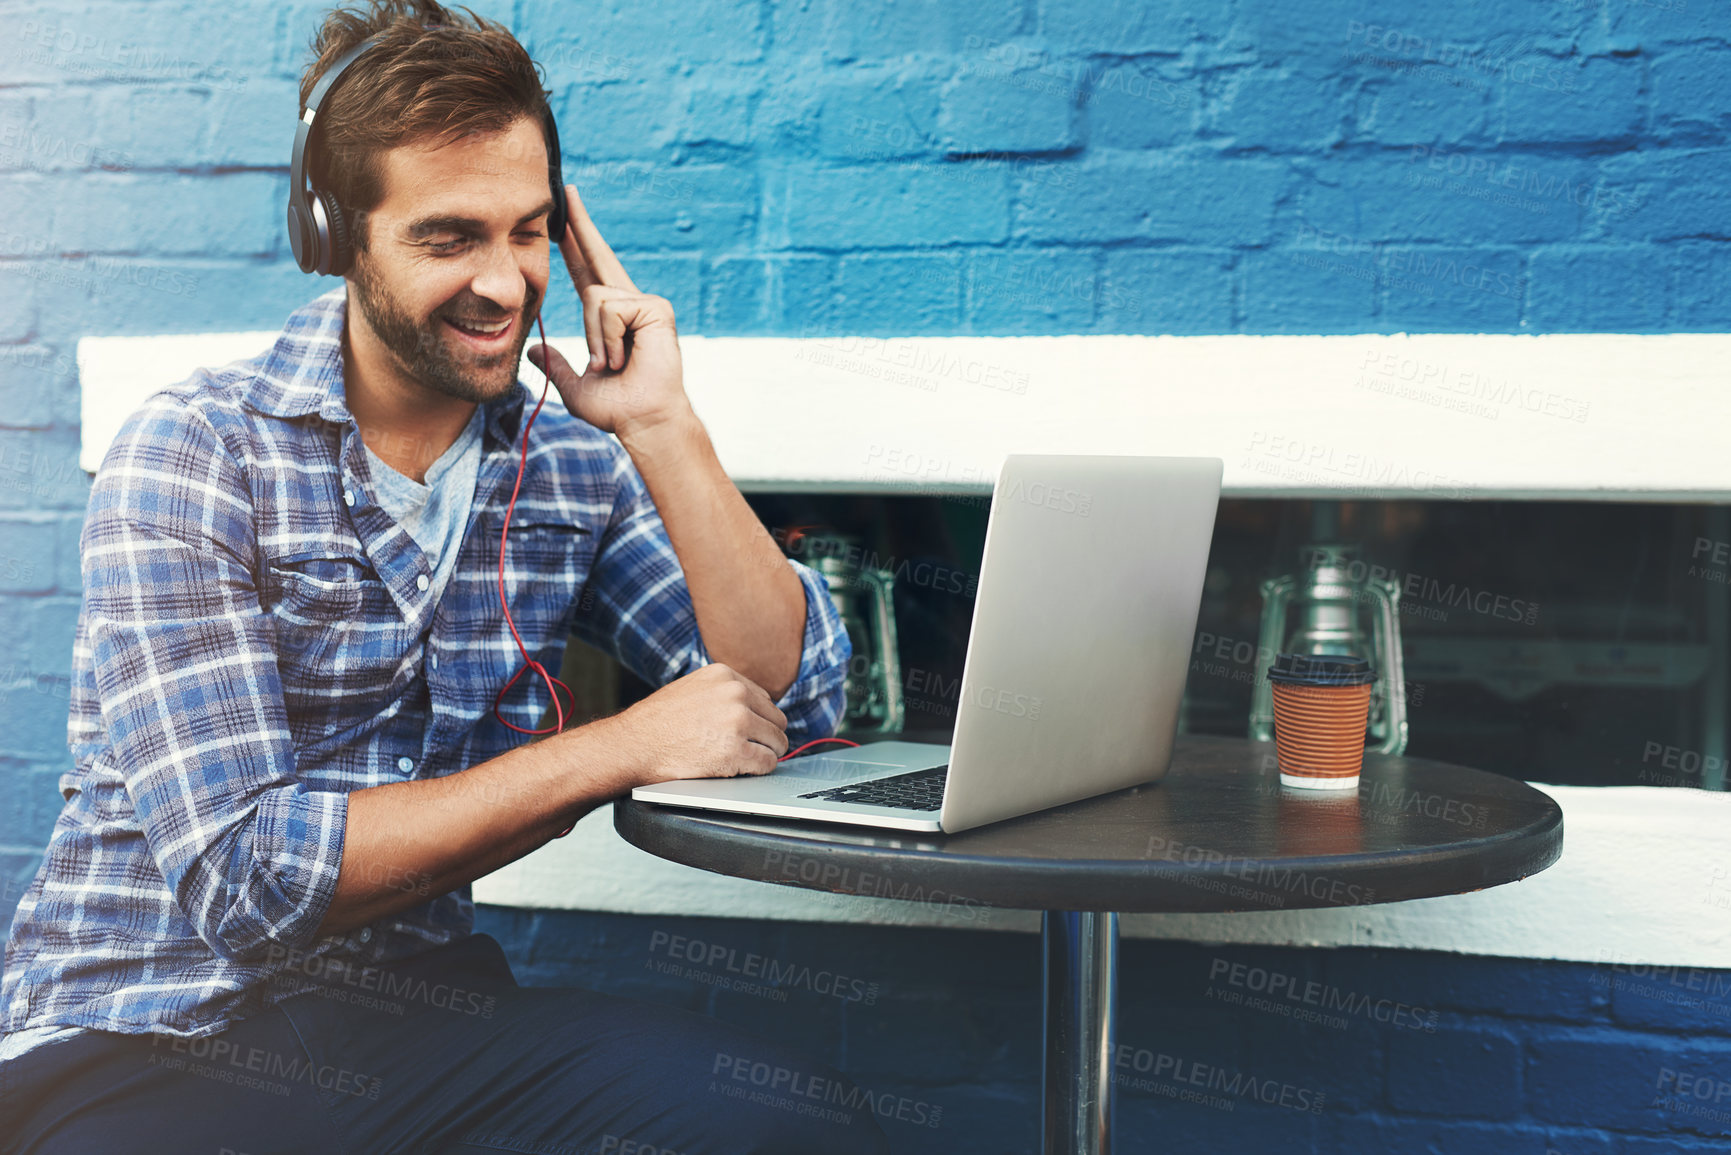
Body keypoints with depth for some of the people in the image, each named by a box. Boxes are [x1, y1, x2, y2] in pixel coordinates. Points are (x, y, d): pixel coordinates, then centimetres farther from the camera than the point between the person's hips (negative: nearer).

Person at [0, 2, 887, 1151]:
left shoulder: (571, 464, 4)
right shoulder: (194, 454, -11)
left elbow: (792, 697, -3)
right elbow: (241, 872, -19)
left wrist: (661, 426, -11)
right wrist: (614, 751, -20)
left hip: (424, 1007, 5)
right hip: (151, 1043, -5)